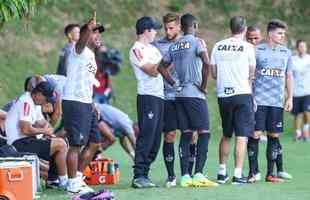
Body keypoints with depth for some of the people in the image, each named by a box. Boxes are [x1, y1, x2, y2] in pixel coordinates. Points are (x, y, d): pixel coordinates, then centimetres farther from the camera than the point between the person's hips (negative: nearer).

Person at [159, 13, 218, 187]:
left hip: (180, 95, 6)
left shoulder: (174, 46, 14)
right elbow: (206, 62, -21)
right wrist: (204, 85, -10)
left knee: (186, 134, 7)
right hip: (195, 94, -6)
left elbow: (162, 67, 20)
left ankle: (185, 176, 4)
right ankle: (198, 174, -13)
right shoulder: (197, 42, -6)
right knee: (204, 132, -4)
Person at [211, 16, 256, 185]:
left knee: (226, 135, 17)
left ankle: (222, 172, 20)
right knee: (241, 136, -2)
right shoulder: (248, 47, -5)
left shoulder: (218, 46, 5)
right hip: (242, 94, -4)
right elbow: (251, 75, 3)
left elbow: (214, 74, 9)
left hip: (223, 95, 4)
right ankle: (238, 175, -6)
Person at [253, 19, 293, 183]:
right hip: (259, 100, -4)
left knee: (274, 136, 5)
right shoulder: (257, 51, 0)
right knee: (255, 134, -6)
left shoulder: (286, 53, 12)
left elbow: (289, 77, 17)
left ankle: (271, 173, 12)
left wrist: (290, 98, 9)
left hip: (277, 102, 4)